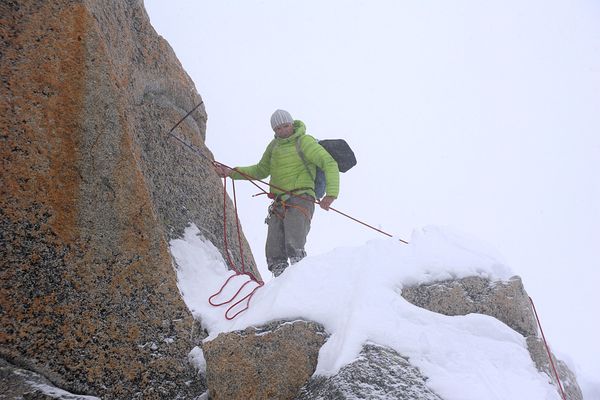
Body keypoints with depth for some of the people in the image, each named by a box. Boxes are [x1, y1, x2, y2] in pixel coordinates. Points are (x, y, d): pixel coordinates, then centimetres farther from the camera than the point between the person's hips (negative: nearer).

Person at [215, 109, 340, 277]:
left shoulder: (304, 141, -1)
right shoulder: (274, 146, 19)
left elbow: (329, 163, -7)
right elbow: (261, 171, 32)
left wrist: (331, 193, -20)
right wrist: (232, 172, 23)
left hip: (300, 199, -6)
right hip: (279, 203, 6)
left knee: (294, 248, -24)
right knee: (274, 255, -5)